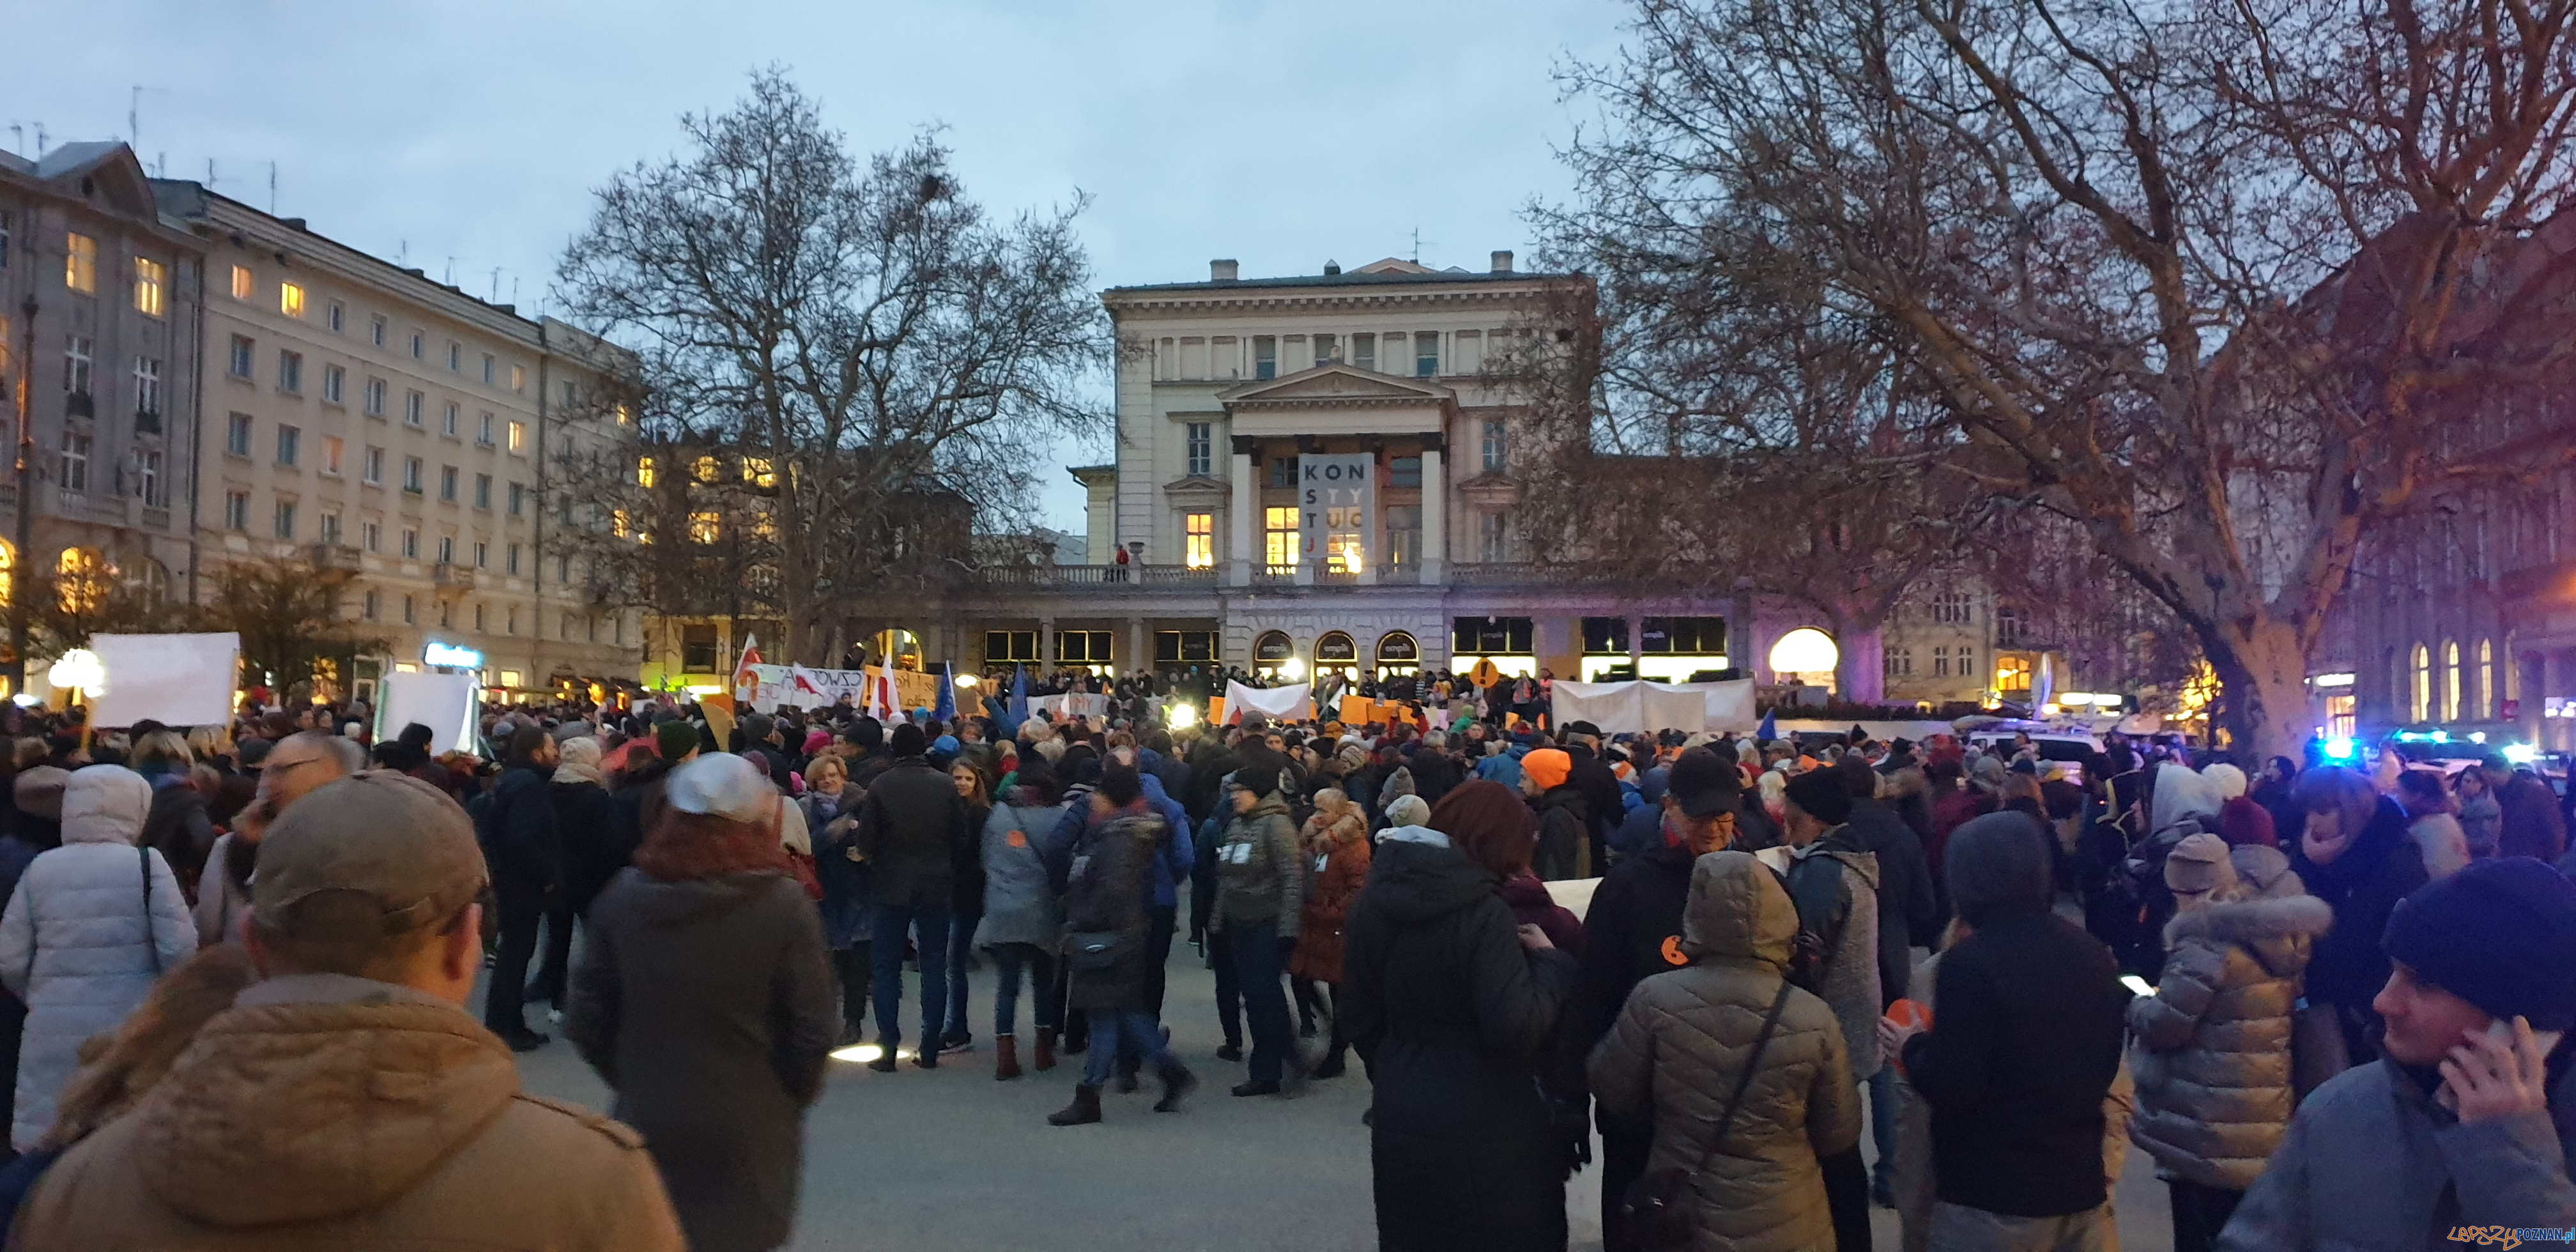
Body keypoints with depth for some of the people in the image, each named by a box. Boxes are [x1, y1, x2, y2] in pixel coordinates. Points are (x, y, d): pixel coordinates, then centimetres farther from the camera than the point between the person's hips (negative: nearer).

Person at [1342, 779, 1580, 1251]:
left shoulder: (1370, 904, 3)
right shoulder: (1481, 913, -20)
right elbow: (1518, 1028, -26)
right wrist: (1551, 961, -11)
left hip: (1399, 1123, 6)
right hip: (1482, 1132, -6)